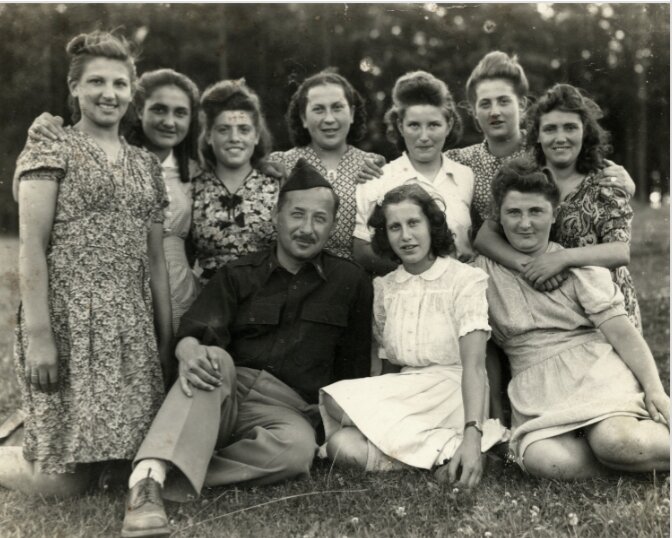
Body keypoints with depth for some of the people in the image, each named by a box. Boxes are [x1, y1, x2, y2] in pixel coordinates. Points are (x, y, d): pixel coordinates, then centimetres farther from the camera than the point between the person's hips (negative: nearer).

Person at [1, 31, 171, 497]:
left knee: (133, 460, 3)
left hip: (132, 328, 6)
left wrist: (167, 336, 10)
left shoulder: (146, 166, 17)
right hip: (69, 320, -6)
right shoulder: (50, 152, 1)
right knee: (66, 480, -8)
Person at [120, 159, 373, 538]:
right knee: (215, 358, -32)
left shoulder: (351, 282, 8)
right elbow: (193, 333, -7)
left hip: (288, 410, 0)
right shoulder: (238, 275, 7)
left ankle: (179, 478, -31)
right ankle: (149, 478, -44)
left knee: (298, 447, -35)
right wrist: (191, 354, -31)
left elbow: (354, 367, 11)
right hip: (225, 395, 1)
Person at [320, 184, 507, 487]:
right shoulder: (383, 287, 11)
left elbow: (474, 365, -15)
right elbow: (388, 364, 11)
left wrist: (472, 436, -29)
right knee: (341, 445, -26)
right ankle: (445, 445, -12)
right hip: (401, 392, 5)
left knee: (338, 404, -26)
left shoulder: (466, 280, -5)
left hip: (451, 392, -5)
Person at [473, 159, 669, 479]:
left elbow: (621, 332, 0)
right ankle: (637, 457, -12)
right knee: (544, 460, -31)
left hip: (594, 369, -1)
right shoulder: (483, 270, 10)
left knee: (614, 439, -34)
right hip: (535, 389, 1)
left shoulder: (579, 267, 8)